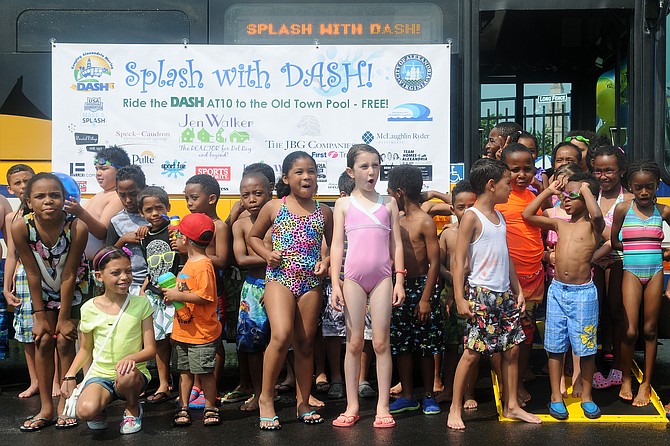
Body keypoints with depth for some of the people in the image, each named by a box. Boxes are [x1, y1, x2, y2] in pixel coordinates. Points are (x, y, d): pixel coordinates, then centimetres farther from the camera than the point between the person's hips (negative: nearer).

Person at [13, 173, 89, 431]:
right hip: (43, 288, 2)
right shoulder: (21, 227, -27)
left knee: (65, 341, -4)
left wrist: (64, 318, -16)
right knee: (43, 341, -1)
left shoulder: (77, 227, -32)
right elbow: (32, 273, -18)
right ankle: (46, 407, 8)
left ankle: (64, 404, 9)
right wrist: (39, 315, -12)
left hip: (73, 288, -2)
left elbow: (69, 275, -24)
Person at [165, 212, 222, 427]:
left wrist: (178, 296, -22)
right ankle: (183, 408, 22)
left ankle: (210, 408, 13)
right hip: (184, 330, 9)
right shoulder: (190, 263, 13)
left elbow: (204, 296, -27)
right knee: (185, 370, 14)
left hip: (202, 332, -9)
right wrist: (172, 292, 7)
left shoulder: (203, 266, -19)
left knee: (205, 371, 1)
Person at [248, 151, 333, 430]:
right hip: (279, 278, -3)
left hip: (310, 282, 3)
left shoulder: (323, 212, 8)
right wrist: (268, 254, -5)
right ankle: (266, 397, -5)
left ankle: (303, 403, 21)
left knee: (305, 343, 8)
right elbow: (254, 237, 14)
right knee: (281, 335, -21)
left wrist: (326, 261, -4)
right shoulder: (274, 207, 3)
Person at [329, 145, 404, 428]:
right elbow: (337, 245, 3)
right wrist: (335, 284, -4)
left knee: (381, 343, 1)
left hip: (382, 277, 0)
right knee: (354, 343, 4)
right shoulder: (344, 204, 7)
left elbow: (396, 243, 8)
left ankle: (383, 406, 8)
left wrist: (399, 280, 1)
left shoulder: (388, 203, 10)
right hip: (353, 277, 0)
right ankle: (352, 406, 12)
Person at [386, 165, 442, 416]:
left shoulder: (425, 222, -12)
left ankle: (429, 396, 14)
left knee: (425, 346, 2)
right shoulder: (398, 222, 11)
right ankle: (407, 396, 18)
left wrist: (425, 299, -18)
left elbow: (434, 263, -14)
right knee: (401, 344, 9)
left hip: (421, 287, -7)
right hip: (400, 288, 7)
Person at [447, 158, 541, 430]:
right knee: (472, 352, -5)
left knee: (511, 349, 8)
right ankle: (455, 409, 5)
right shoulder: (471, 217, -9)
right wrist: (460, 298, -17)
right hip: (480, 294, -8)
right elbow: (459, 260, -12)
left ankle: (512, 406, 20)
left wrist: (518, 290, 17)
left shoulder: (500, 217, 14)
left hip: (504, 294, 8)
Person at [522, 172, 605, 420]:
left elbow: (596, 215, -29)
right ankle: (556, 396, 18)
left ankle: (586, 395, 21)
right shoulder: (559, 224, 9)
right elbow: (528, 215, 9)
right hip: (557, 290, 4)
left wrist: (586, 189, -15)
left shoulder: (592, 226, -4)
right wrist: (549, 191, 7)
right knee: (555, 346, 8)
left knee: (586, 347, 5)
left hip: (583, 292, -4)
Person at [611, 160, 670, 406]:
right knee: (630, 331, -6)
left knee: (650, 330, 7)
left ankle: (646, 383, 18)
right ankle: (626, 379, 14)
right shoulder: (623, 208, -2)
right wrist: (634, 250, 1)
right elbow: (614, 242, 4)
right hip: (632, 272, -2)